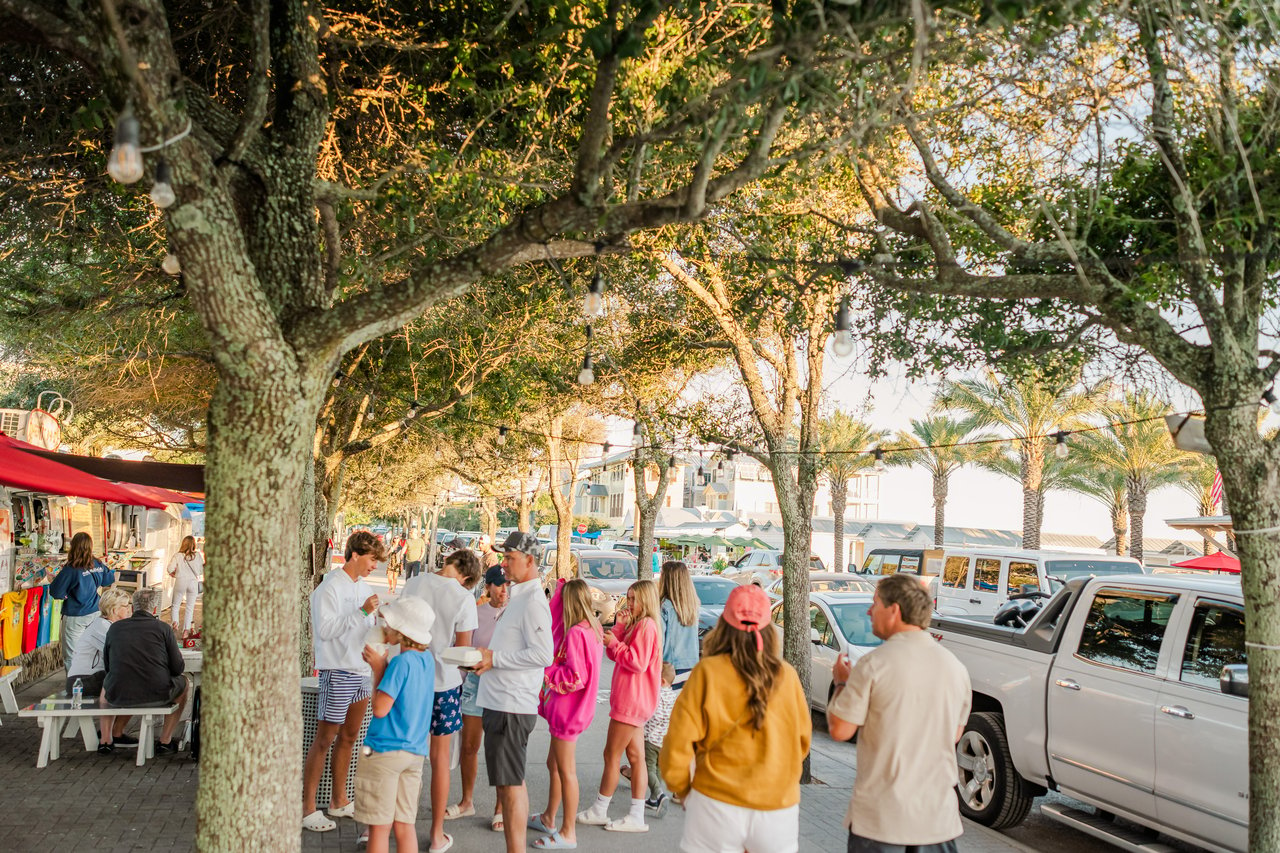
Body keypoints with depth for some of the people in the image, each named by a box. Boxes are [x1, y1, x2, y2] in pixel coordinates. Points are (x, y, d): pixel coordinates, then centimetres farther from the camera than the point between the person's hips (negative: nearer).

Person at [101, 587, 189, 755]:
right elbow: (177, 668, 0)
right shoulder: (163, 628, -3)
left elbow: (107, 667, 15)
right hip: (157, 696, -3)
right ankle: (165, 741, 25)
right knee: (183, 681, 29)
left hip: (118, 697, 4)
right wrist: (180, 656, 23)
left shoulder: (114, 628, 6)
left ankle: (115, 734, 41)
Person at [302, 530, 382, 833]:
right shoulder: (330, 587, -13)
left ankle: (339, 801, 27)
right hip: (338, 672, -8)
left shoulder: (363, 586, 12)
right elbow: (325, 630, -23)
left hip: (361, 672, 8)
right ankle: (307, 808, 5)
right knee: (324, 740, -3)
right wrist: (362, 612, -26)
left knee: (348, 738, 16)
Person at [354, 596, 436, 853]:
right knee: (404, 824, 11)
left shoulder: (401, 662, -18)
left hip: (385, 751, -7)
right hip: (416, 751, 7)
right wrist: (381, 665, 9)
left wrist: (377, 668, -11)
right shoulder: (427, 659, 5)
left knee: (379, 827, 5)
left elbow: (380, 708, -18)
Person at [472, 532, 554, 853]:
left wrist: (495, 658, -19)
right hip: (500, 702, 10)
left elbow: (542, 655, -24)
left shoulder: (533, 601, -16)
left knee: (510, 783, -5)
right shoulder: (519, 596, 15)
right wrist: (486, 656, 10)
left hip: (512, 706, -10)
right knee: (510, 781, 17)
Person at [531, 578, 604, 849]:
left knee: (565, 770, -1)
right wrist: (561, 585, 18)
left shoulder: (575, 633, -23)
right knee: (554, 764, 22)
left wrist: (545, 670, -15)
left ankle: (568, 833, 8)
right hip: (565, 708, 10)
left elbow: (576, 677, -25)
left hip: (567, 708, -10)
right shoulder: (591, 628, 6)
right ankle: (549, 819, 36)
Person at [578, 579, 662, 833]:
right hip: (630, 700, 10)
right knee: (635, 757, 10)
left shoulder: (647, 625, -15)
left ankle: (598, 811, 11)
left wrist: (614, 643, -15)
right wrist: (620, 626, 1)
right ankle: (636, 817, 13)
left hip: (631, 700, -10)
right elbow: (615, 654, 11)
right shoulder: (635, 625, 17)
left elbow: (637, 662, -22)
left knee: (611, 755, 0)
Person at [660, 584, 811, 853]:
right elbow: (802, 740, 8)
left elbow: (678, 742, -8)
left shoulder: (707, 672, -9)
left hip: (717, 803, -2)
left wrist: (682, 790, 8)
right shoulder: (787, 675, -3)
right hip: (779, 805, 2)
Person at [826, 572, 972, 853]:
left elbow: (840, 730, -12)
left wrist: (841, 683, 4)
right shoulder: (955, 667, 1)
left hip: (880, 814, -4)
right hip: (938, 814, 4)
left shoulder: (873, 665, -15)